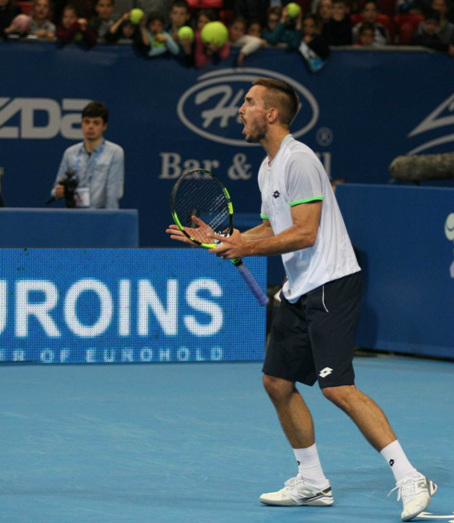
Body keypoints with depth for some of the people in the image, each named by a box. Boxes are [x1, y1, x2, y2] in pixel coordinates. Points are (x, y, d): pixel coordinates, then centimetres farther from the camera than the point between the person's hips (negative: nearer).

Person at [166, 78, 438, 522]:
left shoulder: (299, 160, -14)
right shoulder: (267, 169, 16)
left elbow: (305, 233, -20)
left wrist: (247, 247, -16)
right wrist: (218, 239, 18)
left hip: (330, 284, -10)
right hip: (299, 292, 10)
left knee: (337, 387, -19)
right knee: (277, 382, 12)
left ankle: (409, 480, -19)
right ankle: (312, 482, 22)